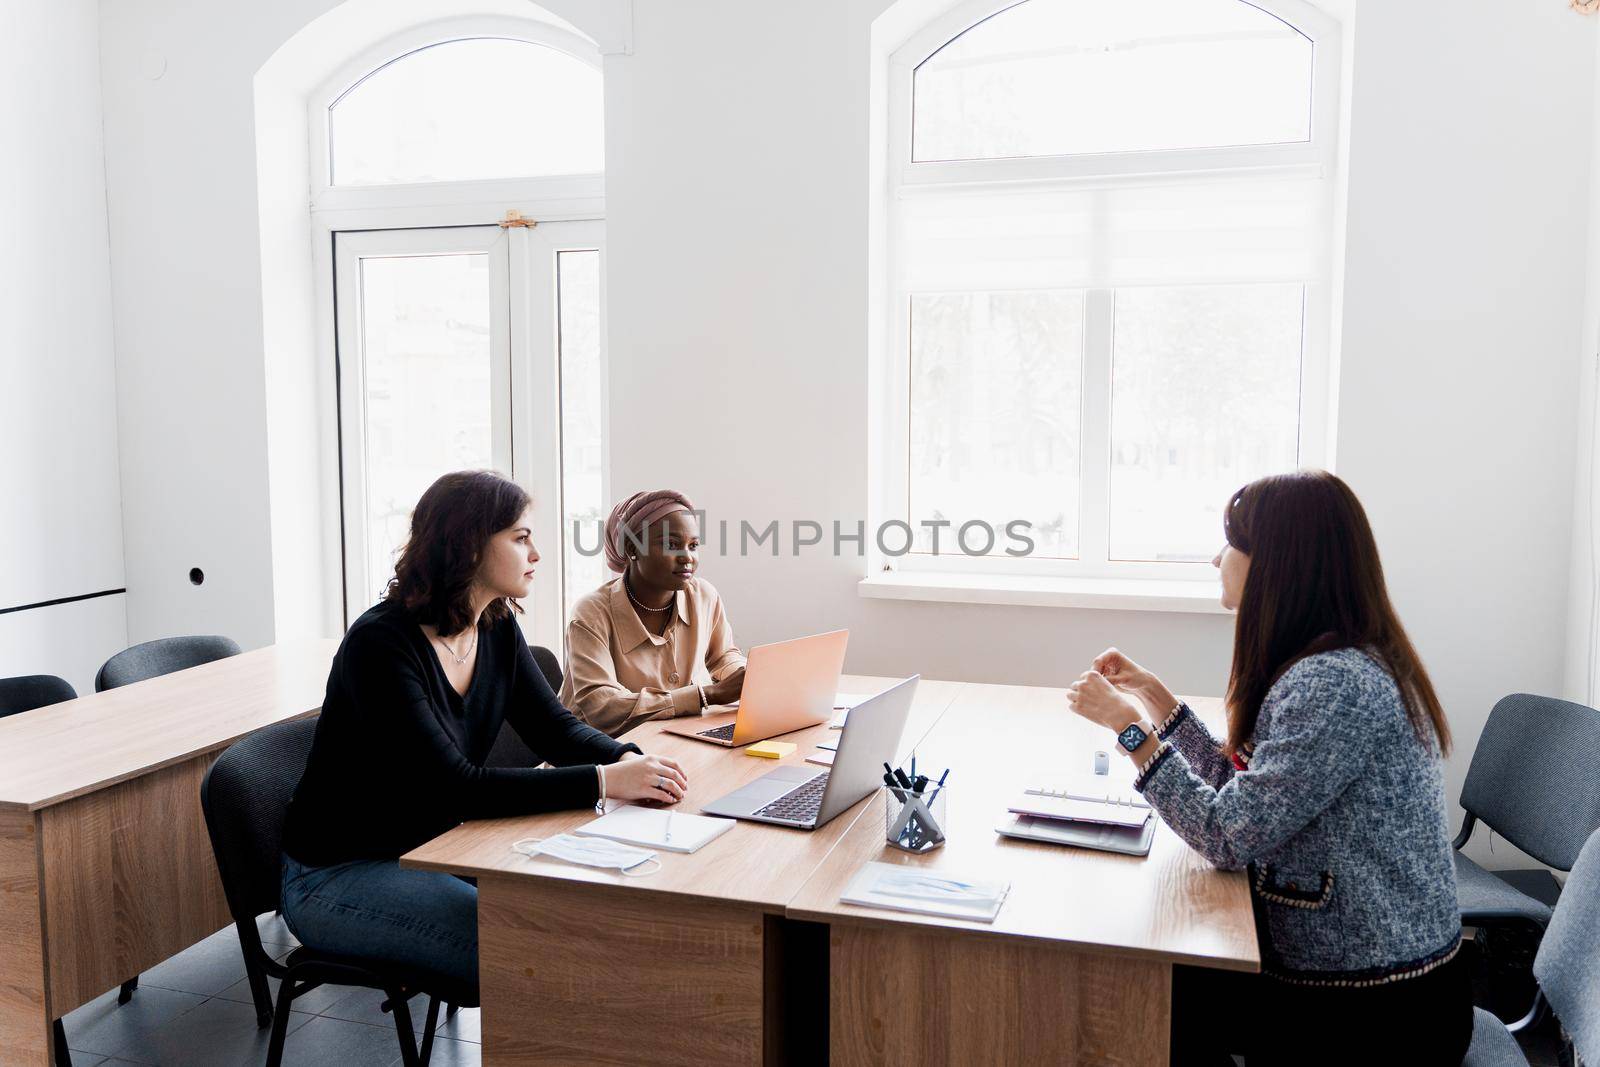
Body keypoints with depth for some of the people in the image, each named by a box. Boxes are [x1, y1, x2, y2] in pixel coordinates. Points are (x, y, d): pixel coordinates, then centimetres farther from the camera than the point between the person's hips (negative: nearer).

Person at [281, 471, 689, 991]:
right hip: (336, 876, -7)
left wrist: (628, 760, -20)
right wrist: (603, 781, -34)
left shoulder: (497, 628, -1)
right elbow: (455, 787, -31)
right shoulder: (380, 644, -25)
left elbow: (555, 728, 2)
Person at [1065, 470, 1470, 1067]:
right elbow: (1245, 788, 10)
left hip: (1375, 1015, -8)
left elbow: (1228, 837, -25)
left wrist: (1130, 727, -18)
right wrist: (1153, 695, 11)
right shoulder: (1336, 664, 6)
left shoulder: (1335, 685, -26)